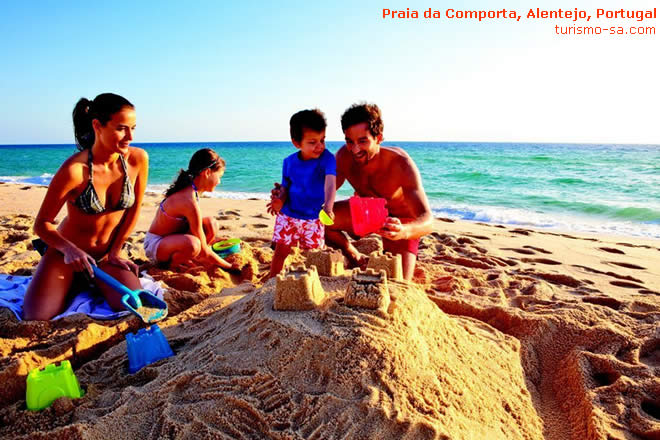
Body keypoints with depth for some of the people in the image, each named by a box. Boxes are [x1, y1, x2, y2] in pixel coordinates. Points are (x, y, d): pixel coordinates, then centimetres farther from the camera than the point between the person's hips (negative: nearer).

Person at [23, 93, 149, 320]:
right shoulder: (74, 169, -24)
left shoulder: (138, 159, -15)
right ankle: (73, 286, 17)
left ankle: (92, 283, 15)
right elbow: (42, 224, -15)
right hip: (65, 252, -2)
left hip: (106, 255, 2)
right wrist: (70, 249, -33)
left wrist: (114, 253, 0)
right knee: (37, 317, -18)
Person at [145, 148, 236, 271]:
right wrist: (230, 266, -15)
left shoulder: (188, 189, -2)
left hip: (169, 238, 9)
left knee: (211, 224, -6)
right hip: (154, 245, -9)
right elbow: (204, 252, -24)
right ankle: (170, 263, -6)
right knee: (192, 244, -38)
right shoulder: (190, 201, -30)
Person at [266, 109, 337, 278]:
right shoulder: (289, 162, -6)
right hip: (288, 215, 2)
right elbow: (286, 187, 5)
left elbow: (330, 182, -34)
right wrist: (280, 200, -17)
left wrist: (328, 205, -52)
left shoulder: (327, 158, -18)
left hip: (313, 218, -2)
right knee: (281, 251, 8)